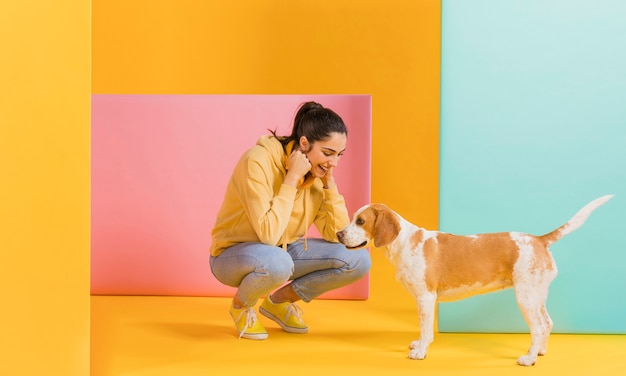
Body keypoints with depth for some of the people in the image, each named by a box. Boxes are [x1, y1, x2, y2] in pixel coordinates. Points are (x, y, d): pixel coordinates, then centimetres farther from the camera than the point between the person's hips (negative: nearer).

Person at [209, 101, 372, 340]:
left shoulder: (317, 173, -7)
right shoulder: (258, 161, -26)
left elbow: (340, 237, -10)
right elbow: (269, 234, -34)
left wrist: (330, 184, -18)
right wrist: (291, 179, -31)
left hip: (284, 251, 6)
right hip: (234, 255, -6)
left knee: (358, 260, -12)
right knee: (276, 262, -41)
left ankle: (279, 300, 7)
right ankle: (242, 304, -5)